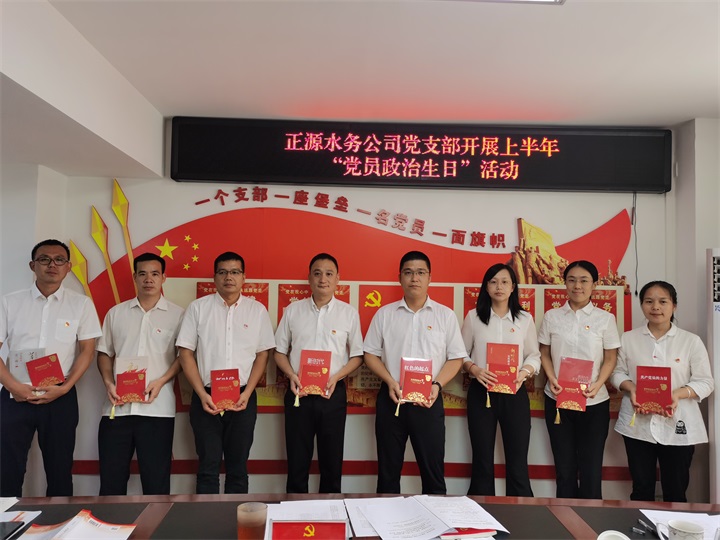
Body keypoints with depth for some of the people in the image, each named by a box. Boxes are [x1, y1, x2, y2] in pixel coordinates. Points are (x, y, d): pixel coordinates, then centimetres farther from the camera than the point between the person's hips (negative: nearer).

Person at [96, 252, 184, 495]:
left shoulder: (177, 314, 2)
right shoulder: (116, 313, 12)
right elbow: (104, 353, 15)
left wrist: (161, 381, -12)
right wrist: (108, 383, -2)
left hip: (157, 409, -3)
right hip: (117, 407, 3)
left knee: (156, 479, 4)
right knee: (111, 478, 10)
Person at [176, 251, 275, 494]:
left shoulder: (257, 310, 4)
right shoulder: (198, 307, 2)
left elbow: (262, 355, 4)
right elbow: (186, 353, 0)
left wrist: (246, 394, -7)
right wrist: (202, 395, -9)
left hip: (243, 399, 1)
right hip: (206, 398, -1)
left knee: (238, 466, 11)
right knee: (208, 466, 6)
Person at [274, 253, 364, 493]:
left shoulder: (349, 313, 2)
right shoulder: (293, 310, 4)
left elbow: (357, 355, 5)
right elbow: (280, 351, 8)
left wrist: (336, 377, -11)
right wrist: (291, 375, -9)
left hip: (333, 394, 0)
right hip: (298, 393, 1)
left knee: (332, 461, 9)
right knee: (297, 460, 8)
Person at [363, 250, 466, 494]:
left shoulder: (445, 315, 3)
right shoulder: (384, 314, 5)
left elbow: (456, 358, 3)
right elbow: (371, 354, 5)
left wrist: (436, 385, -13)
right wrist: (390, 382, -10)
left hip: (429, 401, -1)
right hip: (391, 399, 1)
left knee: (433, 470, 6)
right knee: (388, 470, 11)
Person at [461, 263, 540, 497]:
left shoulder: (525, 319, 5)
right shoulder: (474, 317, 3)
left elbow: (534, 355, 7)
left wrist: (525, 372, -13)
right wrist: (474, 369, -14)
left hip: (514, 393, 0)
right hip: (480, 392, 0)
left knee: (517, 459, 3)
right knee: (482, 458, 9)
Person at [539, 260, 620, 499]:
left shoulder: (605, 318, 0)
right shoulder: (552, 316, 3)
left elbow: (610, 359, 2)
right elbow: (544, 354, 7)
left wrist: (597, 385, -14)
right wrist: (552, 379, -10)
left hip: (594, 402, -1)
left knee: (591, 469, 4)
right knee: (564, 468, 10)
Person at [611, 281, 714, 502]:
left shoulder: (691, 341, -2)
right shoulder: (628, 338, 3)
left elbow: (705, 382, -1)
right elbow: (618, 372, 7)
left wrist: (678, 394, -19)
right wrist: (631, 389, -14)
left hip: (678, 426, -1)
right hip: (638, 425, 1)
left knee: (675, 491, 10)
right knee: (641, 489, 10)